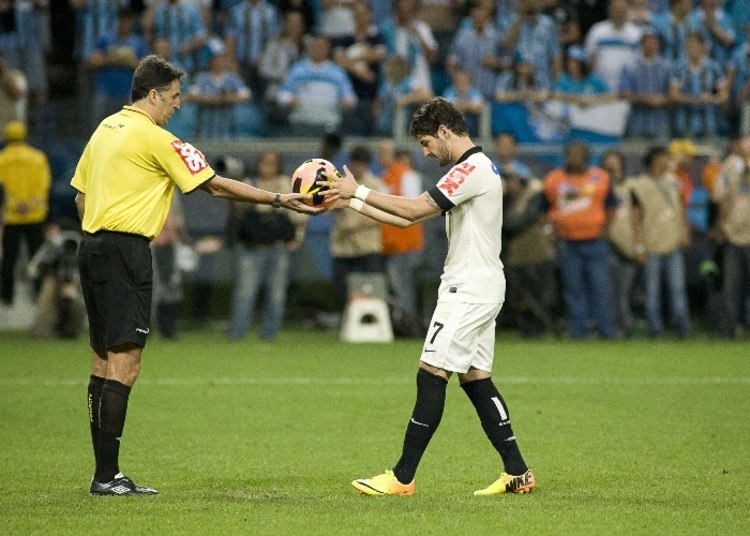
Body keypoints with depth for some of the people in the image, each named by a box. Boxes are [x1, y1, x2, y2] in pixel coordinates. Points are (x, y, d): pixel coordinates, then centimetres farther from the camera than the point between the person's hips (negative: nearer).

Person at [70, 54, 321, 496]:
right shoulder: (155, 138, -11)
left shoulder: (106, 128, 15)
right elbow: (216, 185, -10)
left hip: (94, 245, 10)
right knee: (124, 363, -9)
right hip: (126, 250, -10)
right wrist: (278, 200, -6)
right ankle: (107, 476, -11)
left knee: (103, 359, 11)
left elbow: (81, 197, 20)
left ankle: (106, 472, 12)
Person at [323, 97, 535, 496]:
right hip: (476, 288, 10)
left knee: (431, 376, -10)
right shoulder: (469, 170, 18)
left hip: (470, 290, -10)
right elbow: (408, 218, 19)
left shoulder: (473, 169, -15)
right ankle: (517, 473, 10)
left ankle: (402, 478, -9)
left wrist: (359, 190, -11)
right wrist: (351, 203, 14)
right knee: (476, 380, 9)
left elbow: (414, 209, -20)